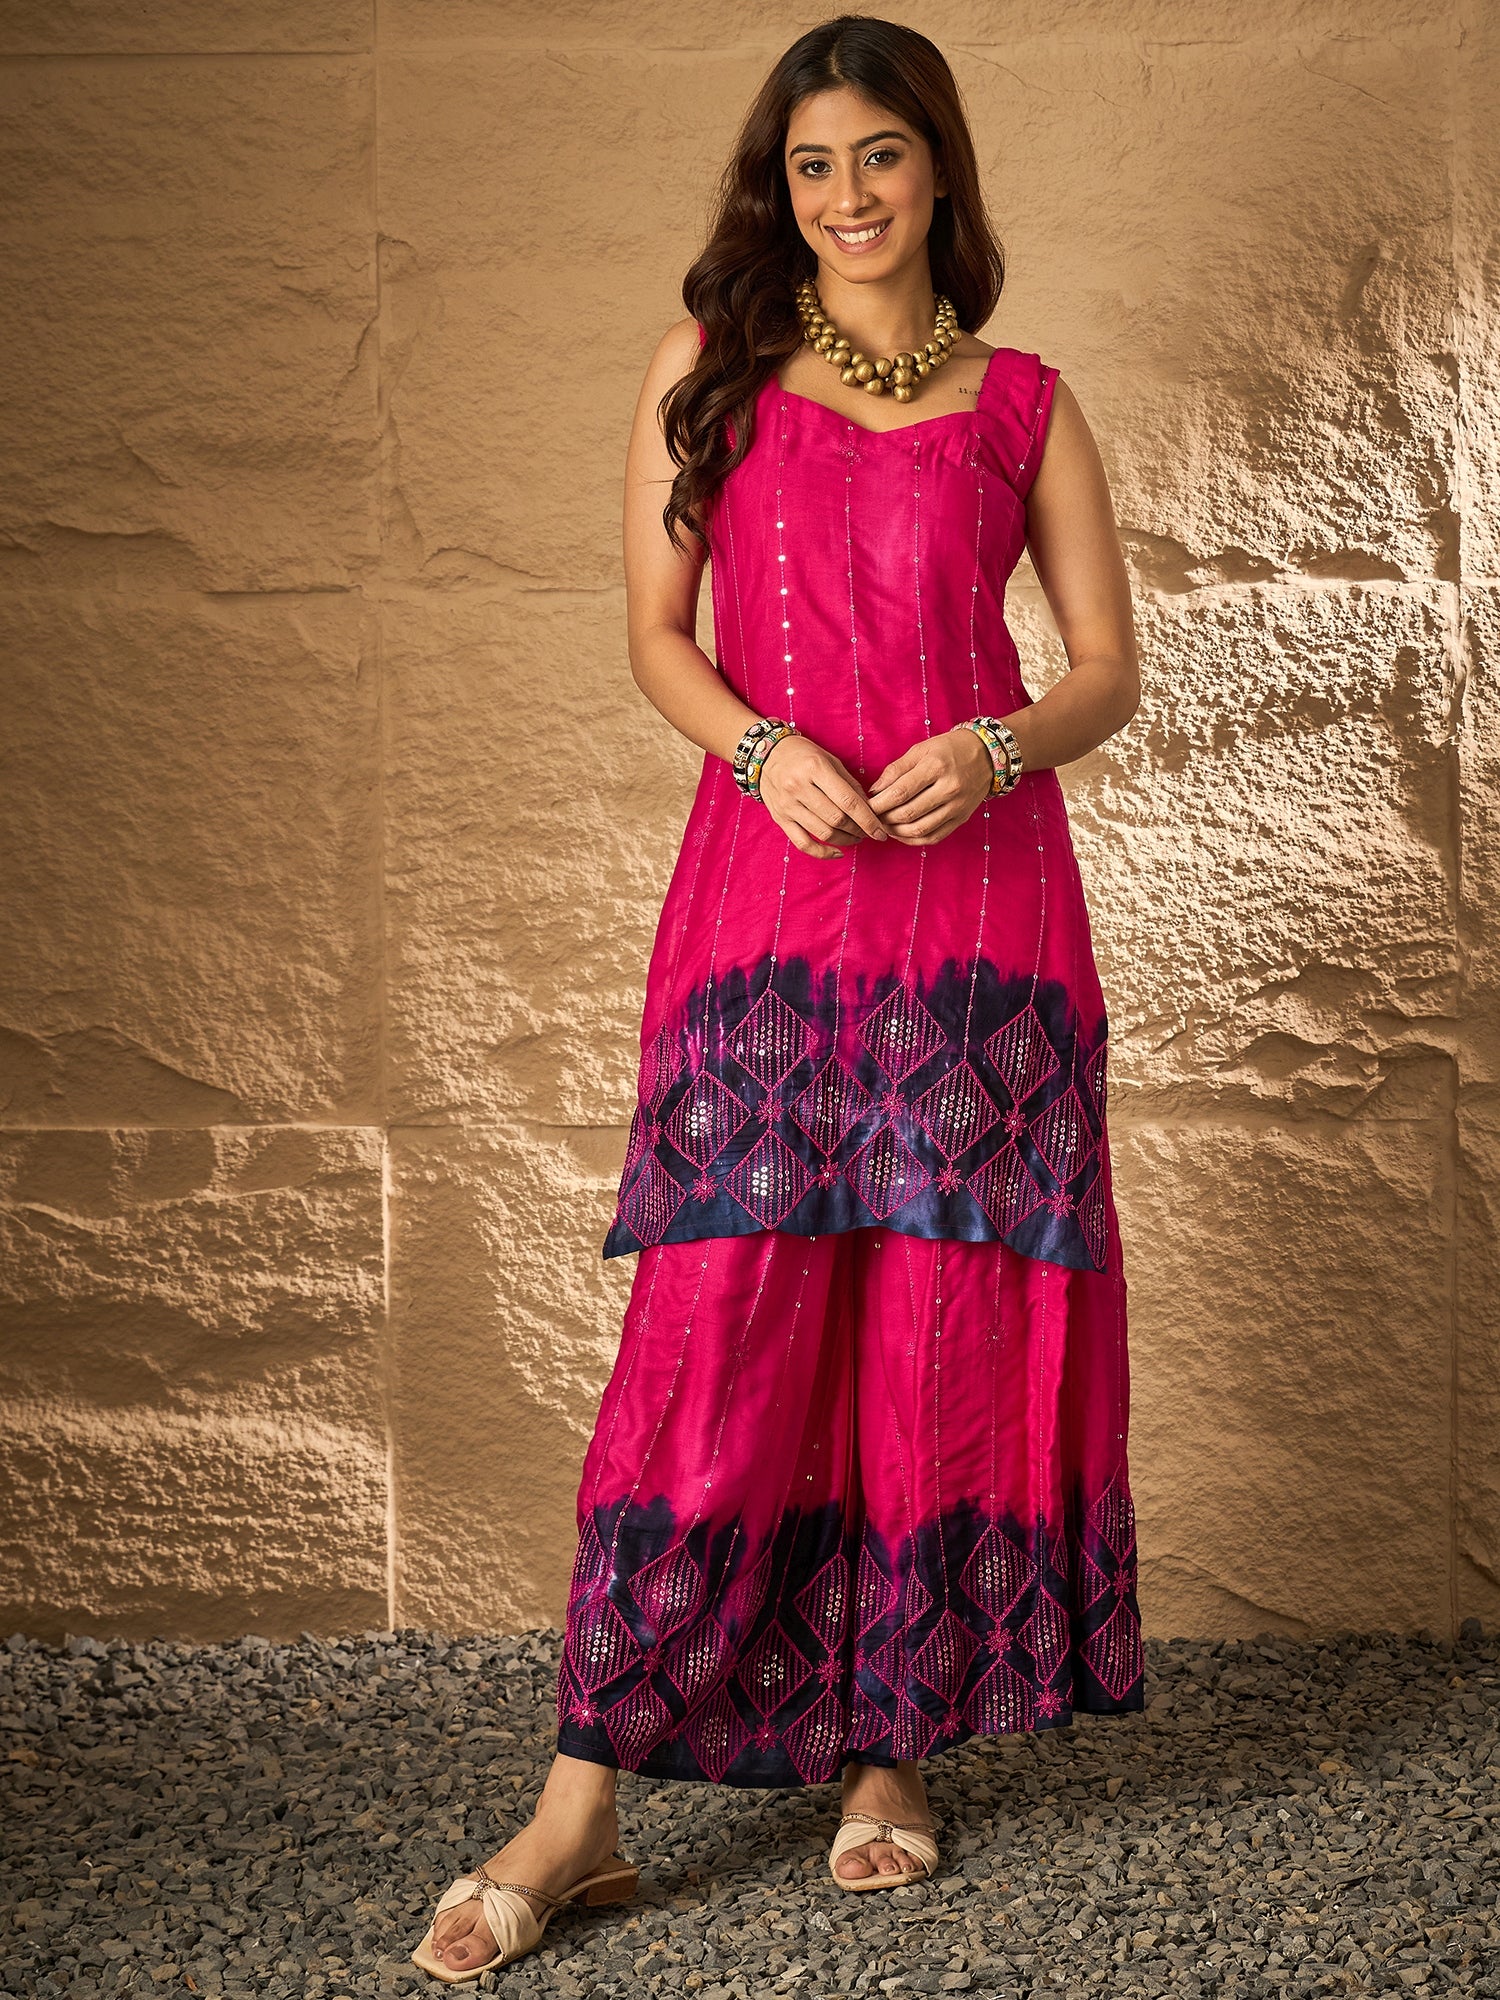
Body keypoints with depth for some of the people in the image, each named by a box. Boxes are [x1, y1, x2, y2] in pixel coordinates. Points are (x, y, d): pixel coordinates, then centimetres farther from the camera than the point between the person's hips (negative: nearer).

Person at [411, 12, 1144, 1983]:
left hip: (977, 881, 1)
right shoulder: (709, 370, 12)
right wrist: (765, 748, -10)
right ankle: (584, 1802, -4)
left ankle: (896, 1746, 14)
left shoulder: (1024, 401, 12)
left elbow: (1109, 666, 11)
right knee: (716, 1315, -8)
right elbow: (656, 631, 10)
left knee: (944, 1318, 0)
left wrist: (996, 749, -9)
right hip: (766, 878, -1)